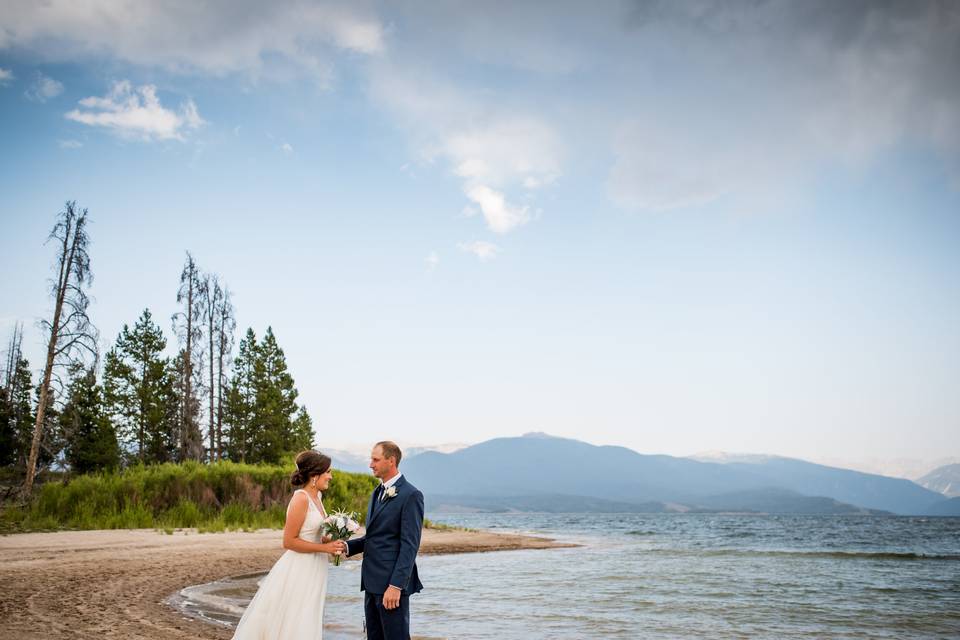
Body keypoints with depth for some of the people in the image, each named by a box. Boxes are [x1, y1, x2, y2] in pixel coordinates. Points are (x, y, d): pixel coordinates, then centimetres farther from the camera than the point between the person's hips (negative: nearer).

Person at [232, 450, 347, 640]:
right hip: (298, 570, -9)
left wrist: (332, 543, 3)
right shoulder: (301, 498, -18)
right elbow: (289, 541, -20)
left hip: (312, 571, 9)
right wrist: (325, 548, -18)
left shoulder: (316, 497, 9)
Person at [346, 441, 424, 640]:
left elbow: (410, 545, -16)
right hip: (372, 581, 9)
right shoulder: (378, 493, 16)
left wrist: (396, 586, -20)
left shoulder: (410, 495, -12)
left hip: (392, 582, -9)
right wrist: (348, 546, 1)